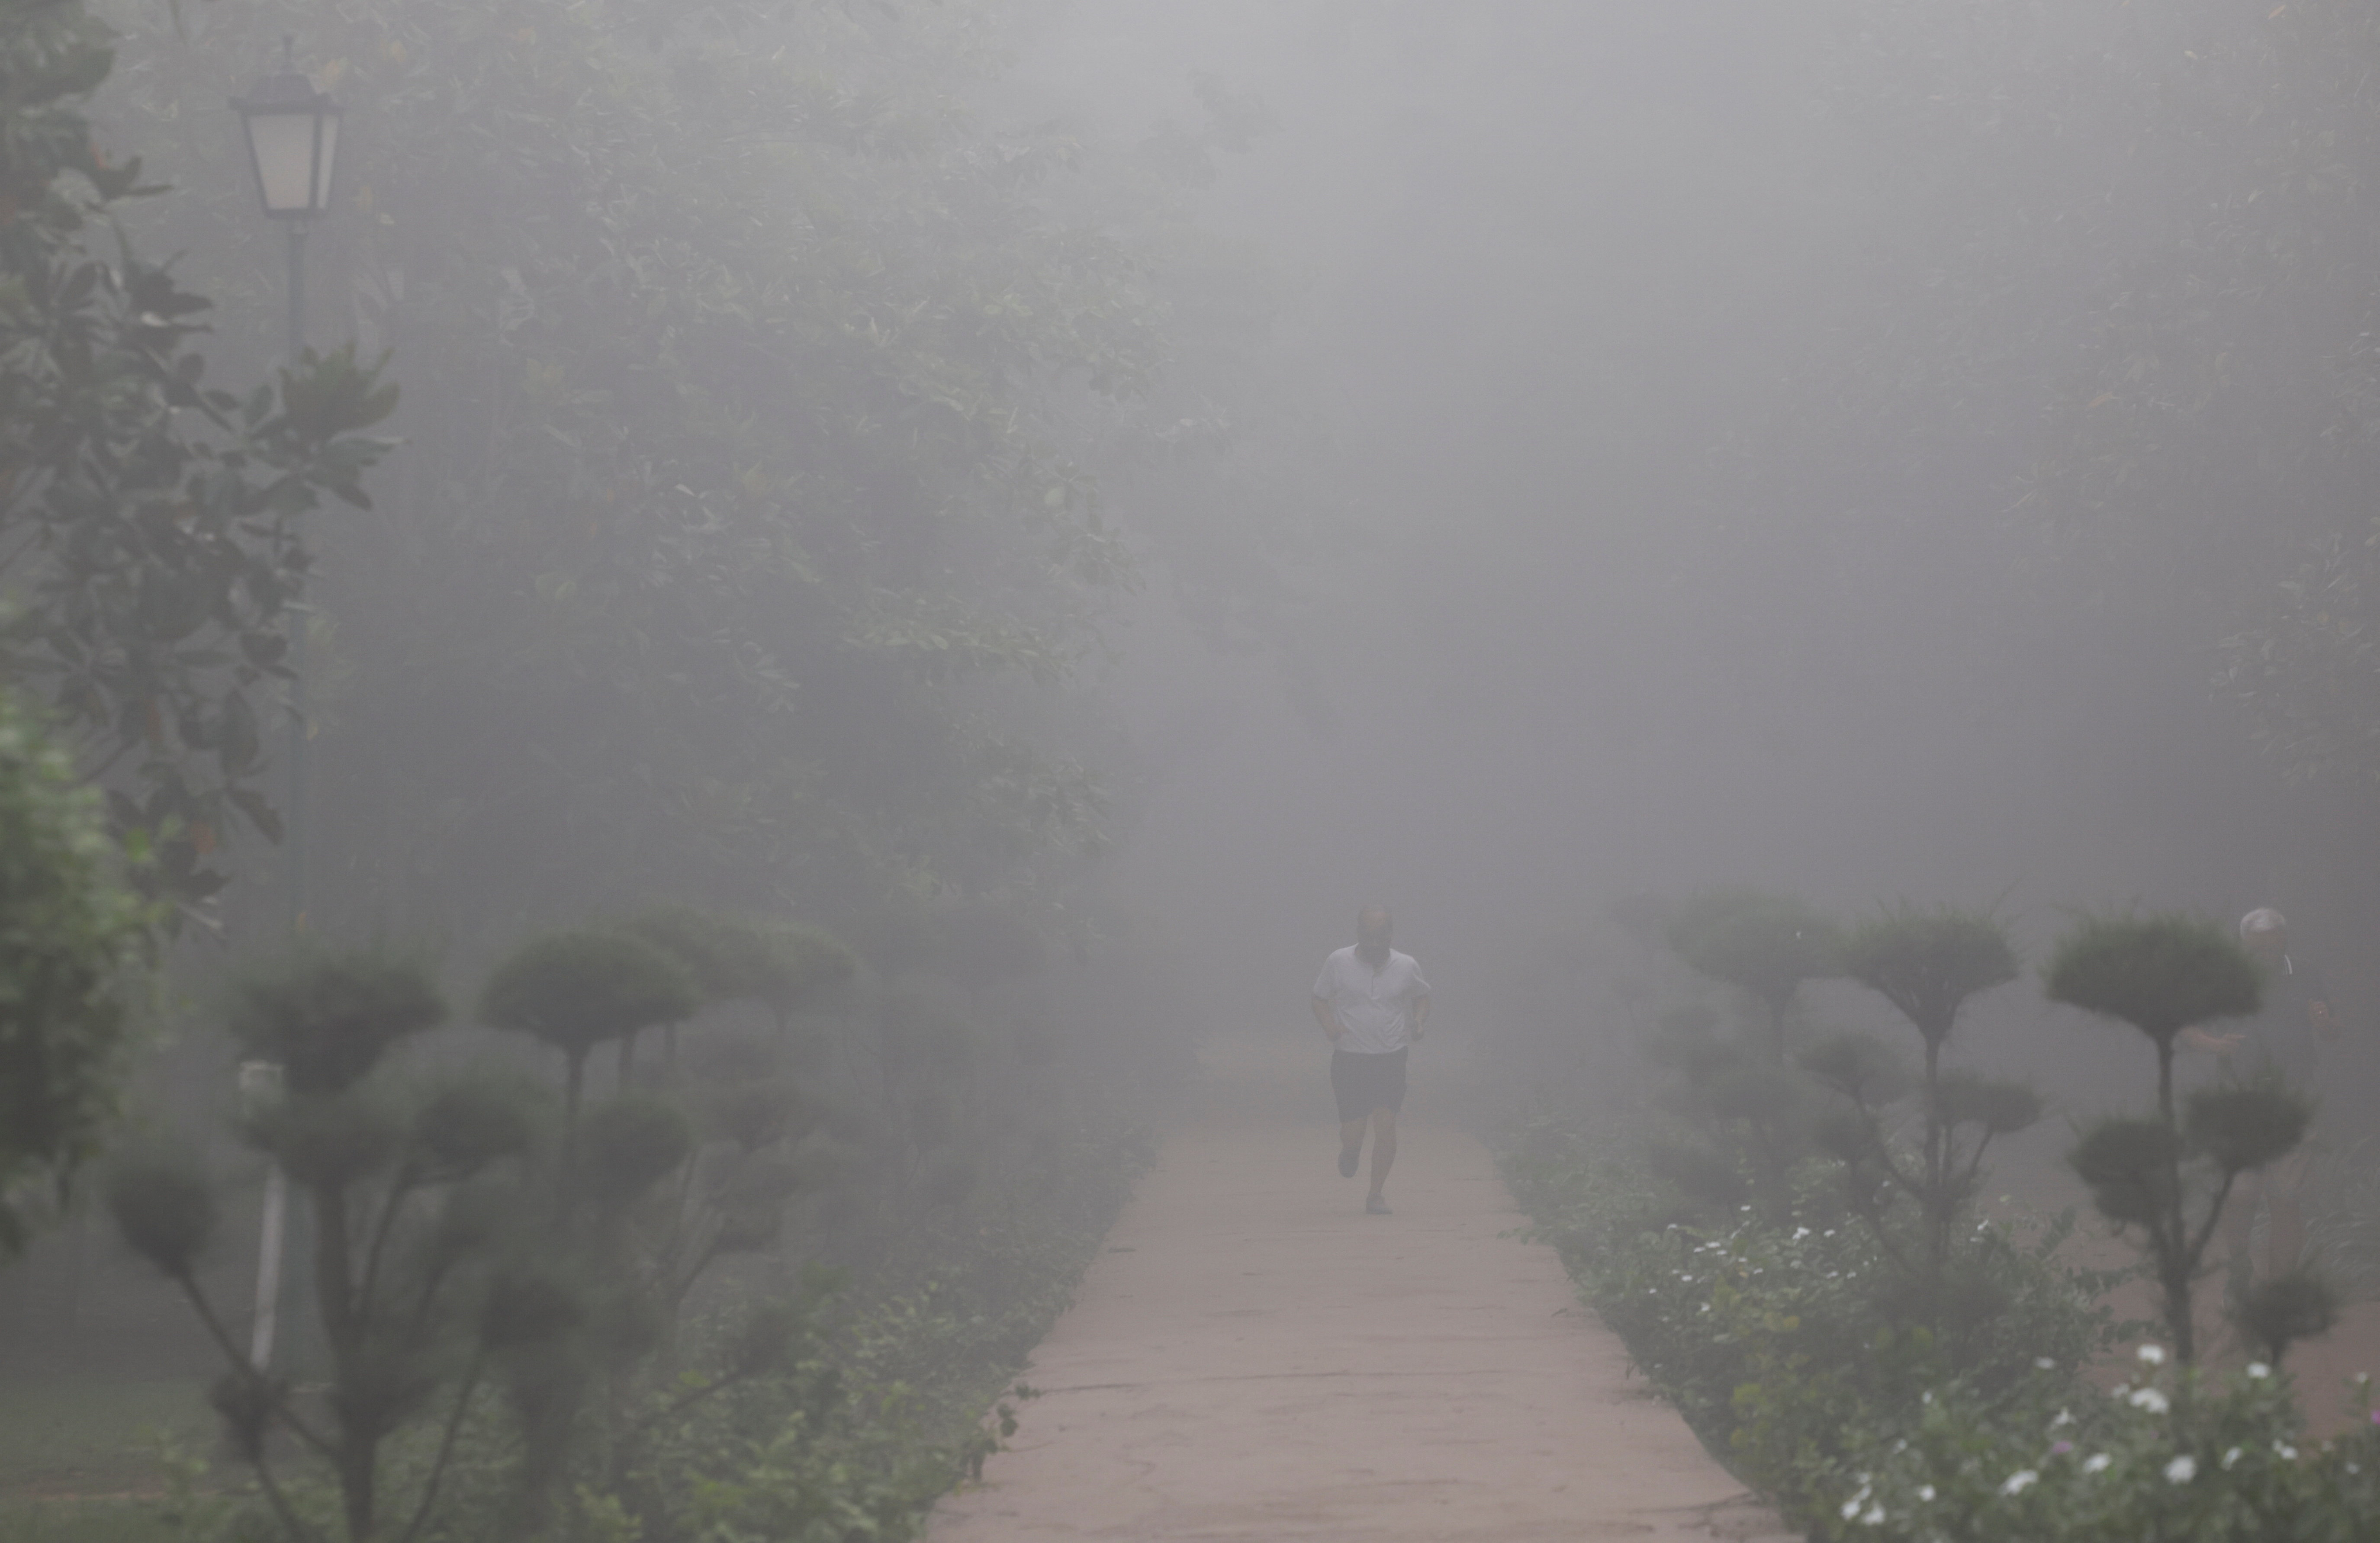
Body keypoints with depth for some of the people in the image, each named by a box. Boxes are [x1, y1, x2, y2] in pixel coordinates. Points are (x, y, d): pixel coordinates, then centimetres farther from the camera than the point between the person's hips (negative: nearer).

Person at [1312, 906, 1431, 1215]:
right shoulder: (1338, 963, -3)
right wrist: (1329, 1025, -14)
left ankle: (1377, 1194, 1)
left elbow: (1422, 998, 17)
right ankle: (1350, 1152, 36)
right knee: (1353, 1129, -2)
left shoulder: (1406, 967, 1)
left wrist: (1419, 1021, -4)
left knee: (1386, 1125, -11)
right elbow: (1320, 999, 6)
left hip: (1391, 1059, 1)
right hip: (1349, 1058, -1)